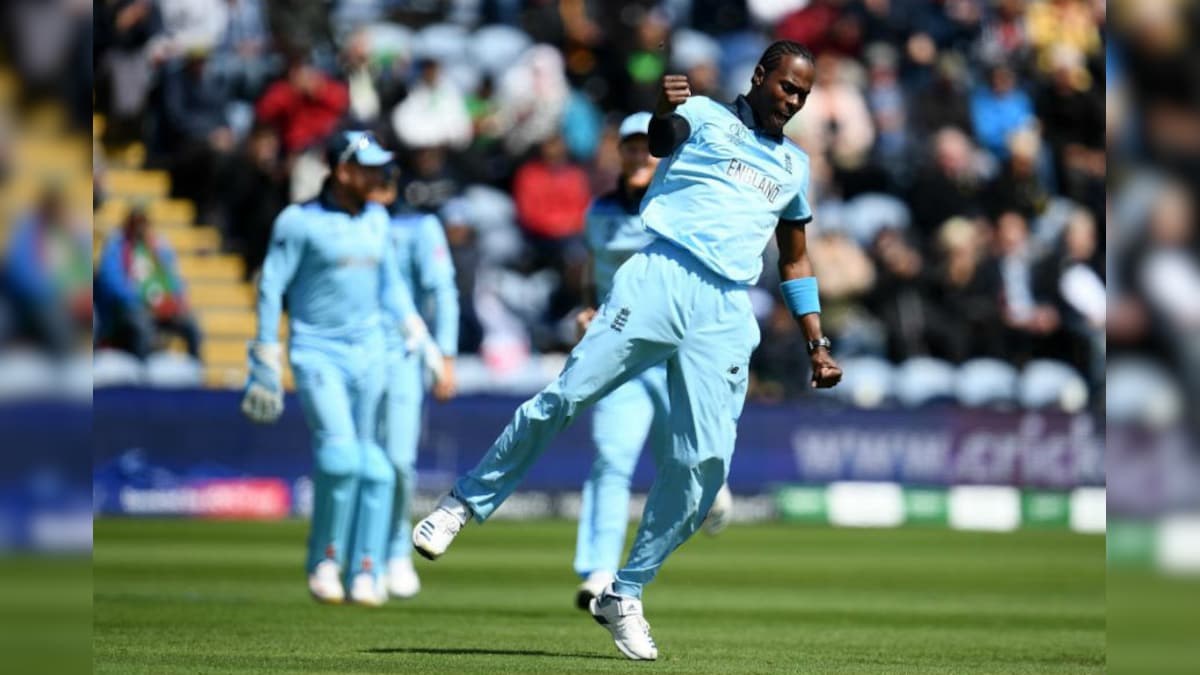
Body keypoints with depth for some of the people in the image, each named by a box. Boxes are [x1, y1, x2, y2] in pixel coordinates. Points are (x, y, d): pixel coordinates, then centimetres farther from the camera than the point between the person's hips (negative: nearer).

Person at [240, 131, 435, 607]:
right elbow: (270, 289, -4)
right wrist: (266, 364, -6)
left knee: (372, 463, 3)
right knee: (339, 452, -20)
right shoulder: (299, 222, -7)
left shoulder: (376, 220, 10)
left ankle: (364, 572, 10)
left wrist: (413, 328, 6)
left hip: (367, 352, 6)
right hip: (316, 353, -6)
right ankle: (324, 561, -4)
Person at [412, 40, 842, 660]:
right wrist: (663, 109, -32)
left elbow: (795, 264, 31)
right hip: (660, 278, -4)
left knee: (705, 463, -5)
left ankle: (625, 595, 8)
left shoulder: (794, 166, 24)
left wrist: (817, 343, 22)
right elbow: (661, 136, -9)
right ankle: (465, 503, 4)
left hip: (725, 314, 4)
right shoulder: (702, 116, 11)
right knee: (565, 396, -13)